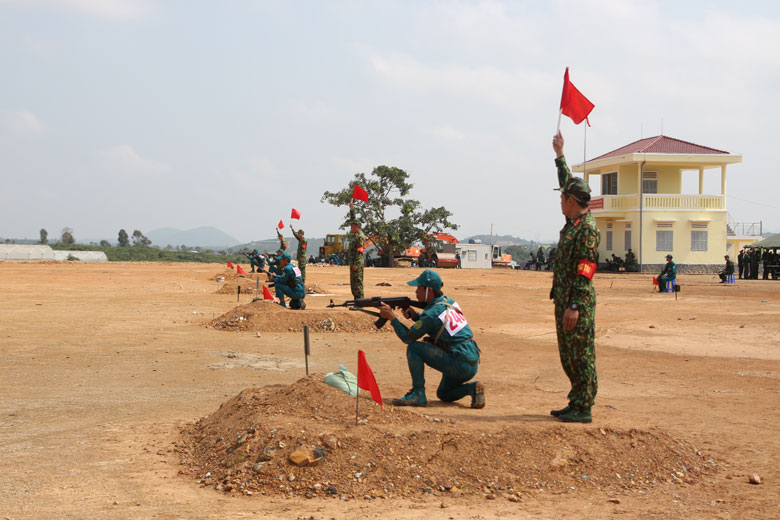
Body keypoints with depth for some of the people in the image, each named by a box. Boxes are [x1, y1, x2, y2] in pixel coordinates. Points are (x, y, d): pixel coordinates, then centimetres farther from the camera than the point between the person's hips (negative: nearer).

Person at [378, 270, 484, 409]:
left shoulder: (431, 314, -17)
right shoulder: (449, 302, 9)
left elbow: (407, 337, -7)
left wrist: (391, 317, 1)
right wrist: (415, 315, 7)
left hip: (460, 365, -9)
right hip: (472, 365, 9)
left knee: (413, 348, -8)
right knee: (444, 395, 28)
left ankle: (418, 393, -7)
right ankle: (472, 388, 5)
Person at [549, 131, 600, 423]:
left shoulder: (587, 228, -16)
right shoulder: (572, 222, 12)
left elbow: (585, 271, -21)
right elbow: (568, 182, 29)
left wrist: (574, 306, -25)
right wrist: (559, 155, 36)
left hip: (578, 301, -10)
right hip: (563, 298, 10)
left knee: (581, 355, -5)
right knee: (568, 356, 13)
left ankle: (583, 410, -1)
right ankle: (576, 404, 19)